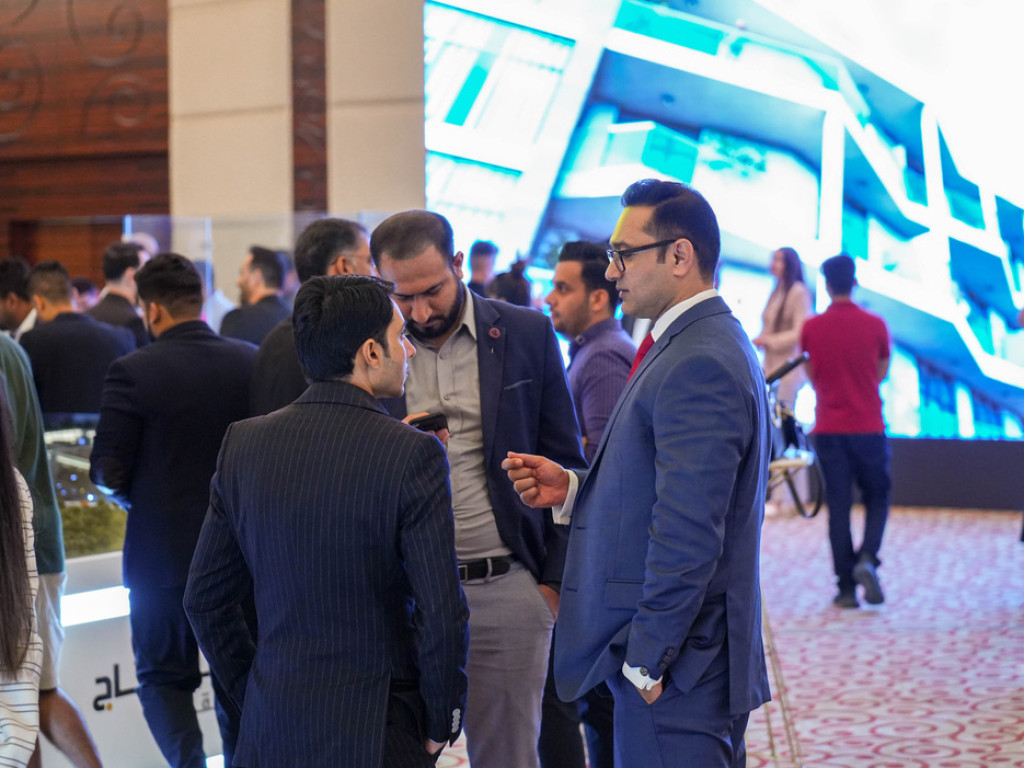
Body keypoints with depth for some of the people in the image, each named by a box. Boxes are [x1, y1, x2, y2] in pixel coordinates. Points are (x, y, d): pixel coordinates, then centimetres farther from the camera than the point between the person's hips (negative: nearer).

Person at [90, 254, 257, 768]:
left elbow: (107, 472, -13)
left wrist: (138, 497, 7)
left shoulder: (133, 372, -15)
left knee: (163, 677, 11)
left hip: (162, 551, -3)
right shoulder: (252, 362, -3)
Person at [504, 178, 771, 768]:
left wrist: (644, 662, -19)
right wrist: (573, 489, 6)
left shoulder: (697, 366, -19)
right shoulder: (706, 346, 15)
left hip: (676, 672, -10)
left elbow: (686, 537, -24)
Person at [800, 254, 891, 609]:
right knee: (877, 498, 13)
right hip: (868, 427, -1)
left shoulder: (811, 328, -1)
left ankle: (846, 587, 3)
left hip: (829, 428, 1)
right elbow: (881, 373, 9)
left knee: (838, 506, 4)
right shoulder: (875, 325, -3)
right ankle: (867, 559, -12)